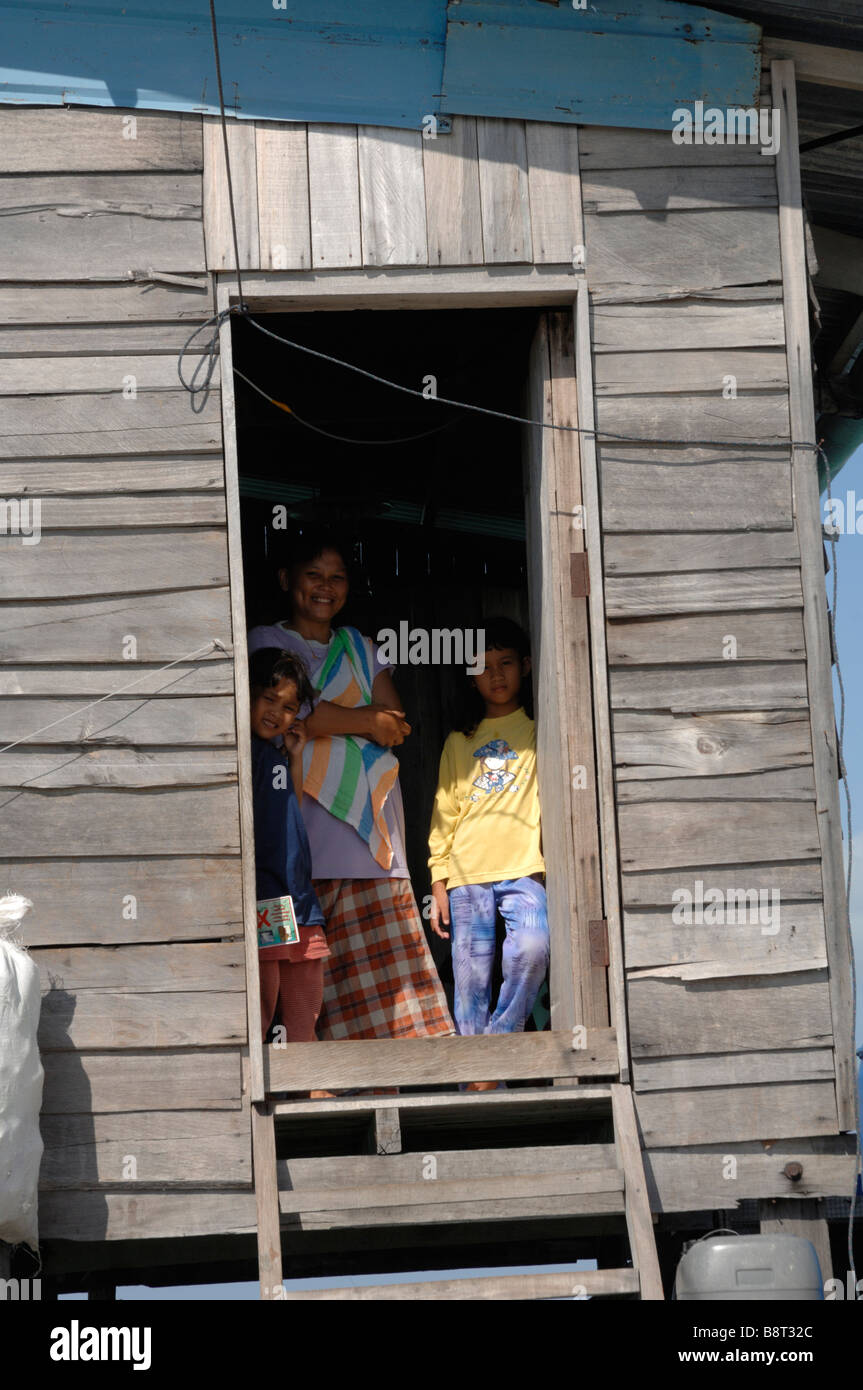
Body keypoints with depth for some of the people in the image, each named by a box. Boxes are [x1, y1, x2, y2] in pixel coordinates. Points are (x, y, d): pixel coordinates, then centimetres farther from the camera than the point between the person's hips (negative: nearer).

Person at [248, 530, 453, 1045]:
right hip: (306, 829, -5)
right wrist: (367, 721, -3)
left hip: (370, 826, 5)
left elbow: (395, 723, 9)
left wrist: (322, 718, -4)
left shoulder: (361, 648, 24)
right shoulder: (267, 641, 10)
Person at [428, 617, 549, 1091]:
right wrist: (438, 880, 8)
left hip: (523, 868, -2)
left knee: (531, 948, -27)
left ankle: (500, 1039, -11)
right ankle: (479, 1075, 3)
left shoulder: (539, 733, 11)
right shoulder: (459, 743, 17)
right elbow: (444, 813, 16)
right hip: (467, 874, 3)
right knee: (470, 977, -1)